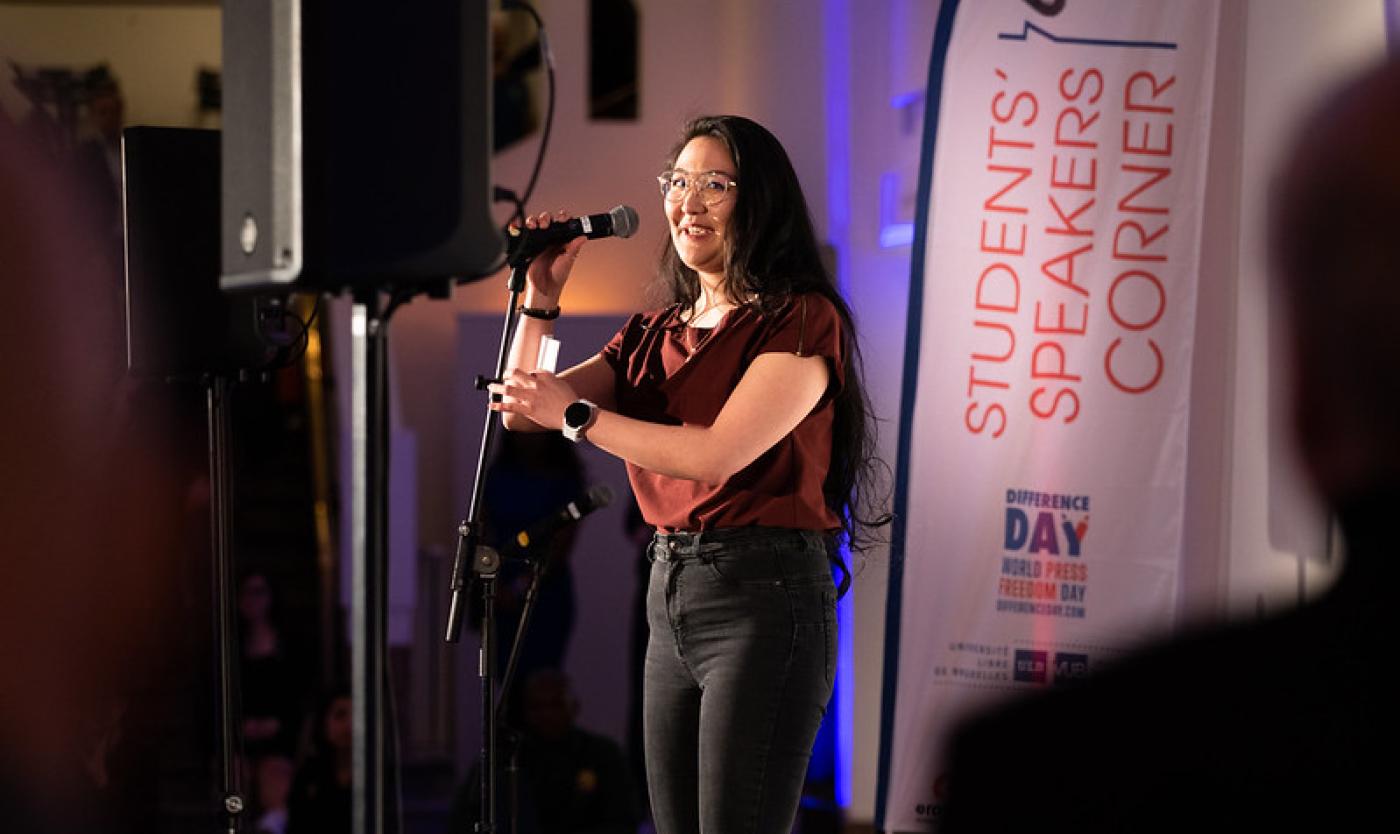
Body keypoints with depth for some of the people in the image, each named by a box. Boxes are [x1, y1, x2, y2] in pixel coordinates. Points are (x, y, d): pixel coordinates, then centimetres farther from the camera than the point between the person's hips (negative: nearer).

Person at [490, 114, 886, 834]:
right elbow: (523, 409, 13)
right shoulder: (656, 335, 17)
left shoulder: (802, 321, -6)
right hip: (670, 598, 8)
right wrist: (541, 296, 4)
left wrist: (576, 413, -12)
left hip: (762, 596, -8)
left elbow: (717, 453, -18)